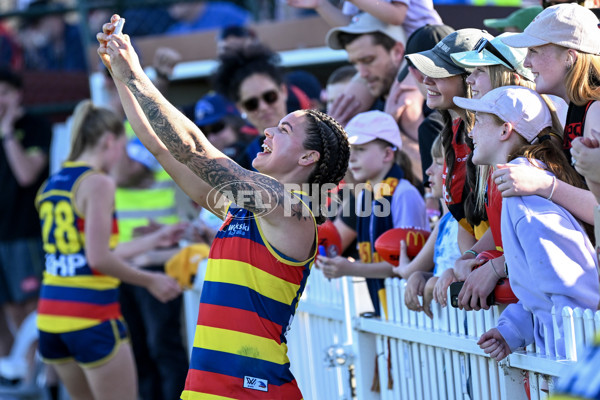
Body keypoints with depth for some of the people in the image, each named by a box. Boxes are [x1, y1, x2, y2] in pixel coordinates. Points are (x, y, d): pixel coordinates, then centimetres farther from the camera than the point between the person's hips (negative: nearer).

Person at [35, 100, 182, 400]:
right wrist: (150, 281, -5)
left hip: (51, 312, 8)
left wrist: (153, 240, 28)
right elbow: (99, 260, -18)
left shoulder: (50, 186, 14)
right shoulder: (98, 183, -11)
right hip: (91, 316, -8)